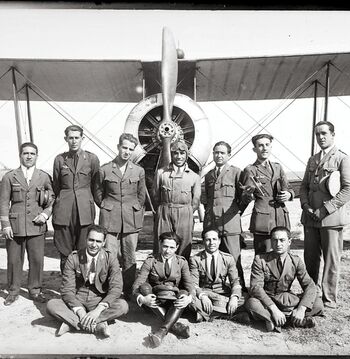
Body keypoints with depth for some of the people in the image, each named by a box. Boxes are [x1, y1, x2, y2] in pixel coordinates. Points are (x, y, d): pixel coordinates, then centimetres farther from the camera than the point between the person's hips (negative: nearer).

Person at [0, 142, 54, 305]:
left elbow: (53, 199, 11)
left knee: (37, 259, 3)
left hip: (37, 225, 0)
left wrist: (46, 214, -4)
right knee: (14, 260, 6)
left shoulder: (44, 177, 7)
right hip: (15, 225, 0)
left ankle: (35, 290, 19)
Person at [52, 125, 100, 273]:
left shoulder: (92, 158, 2)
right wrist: (55, 211, 14)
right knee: (65, 252, 5)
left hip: (85, 210, -1)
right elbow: (56, 187, 14)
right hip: (64, 210, 2)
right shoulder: (59, 159, 7)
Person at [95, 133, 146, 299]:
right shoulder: (104, 170, 1)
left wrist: (135, 210, 10)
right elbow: (98, 194, 11)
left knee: (129, 257, 7)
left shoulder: (139, 171, 5)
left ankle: (128, 291, 20)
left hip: (132, 219, 1)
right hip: (110, 219, -1)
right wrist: (107, 209, 10)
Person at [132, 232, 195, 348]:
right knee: (144, 287, -28)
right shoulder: (150, 261, -2)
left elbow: (189, 284, -8)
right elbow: (137, 285, -11)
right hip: (155, 302, 0)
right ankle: (173, 324, -32)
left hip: (174, 302, 0)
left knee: (183, 293, -29)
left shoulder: (182, 262, 3)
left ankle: (163, 330, -41)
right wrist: (141, 298, -32)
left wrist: (189, 297, -30)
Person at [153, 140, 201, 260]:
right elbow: (156, 196, 11)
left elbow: (195, 202, 10)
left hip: (185, 215, 0)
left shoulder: (194, 177, 7)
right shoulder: (161, 173, 7)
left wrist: (185, 213, 6)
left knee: (183, 250, 2)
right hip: (164, 214, 0)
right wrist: (165, 211, 10)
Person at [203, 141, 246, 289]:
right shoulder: (208, 175, 19)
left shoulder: (236, 172, 4)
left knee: (234, 259, -5)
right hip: (210, 223, 5)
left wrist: (235, 212, 4)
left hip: (229, 223, -4)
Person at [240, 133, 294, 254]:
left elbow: (288, 188, 23)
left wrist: (289, 194, -1)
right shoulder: (250, 170, 1)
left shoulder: (277, 167, 16)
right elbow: (245, 199, -7)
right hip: (262, 220, -5)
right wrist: (249, 193, -30)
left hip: (281, 218, 5)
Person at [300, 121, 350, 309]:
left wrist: (324, 210, -15)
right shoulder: (312, 160, 17)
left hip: (331, 217, -5)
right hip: (310, 216, 5)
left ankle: (329, 299, 14)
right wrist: (306, 205, 0)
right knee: (310, 258, 10)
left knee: (331, 260, 2)